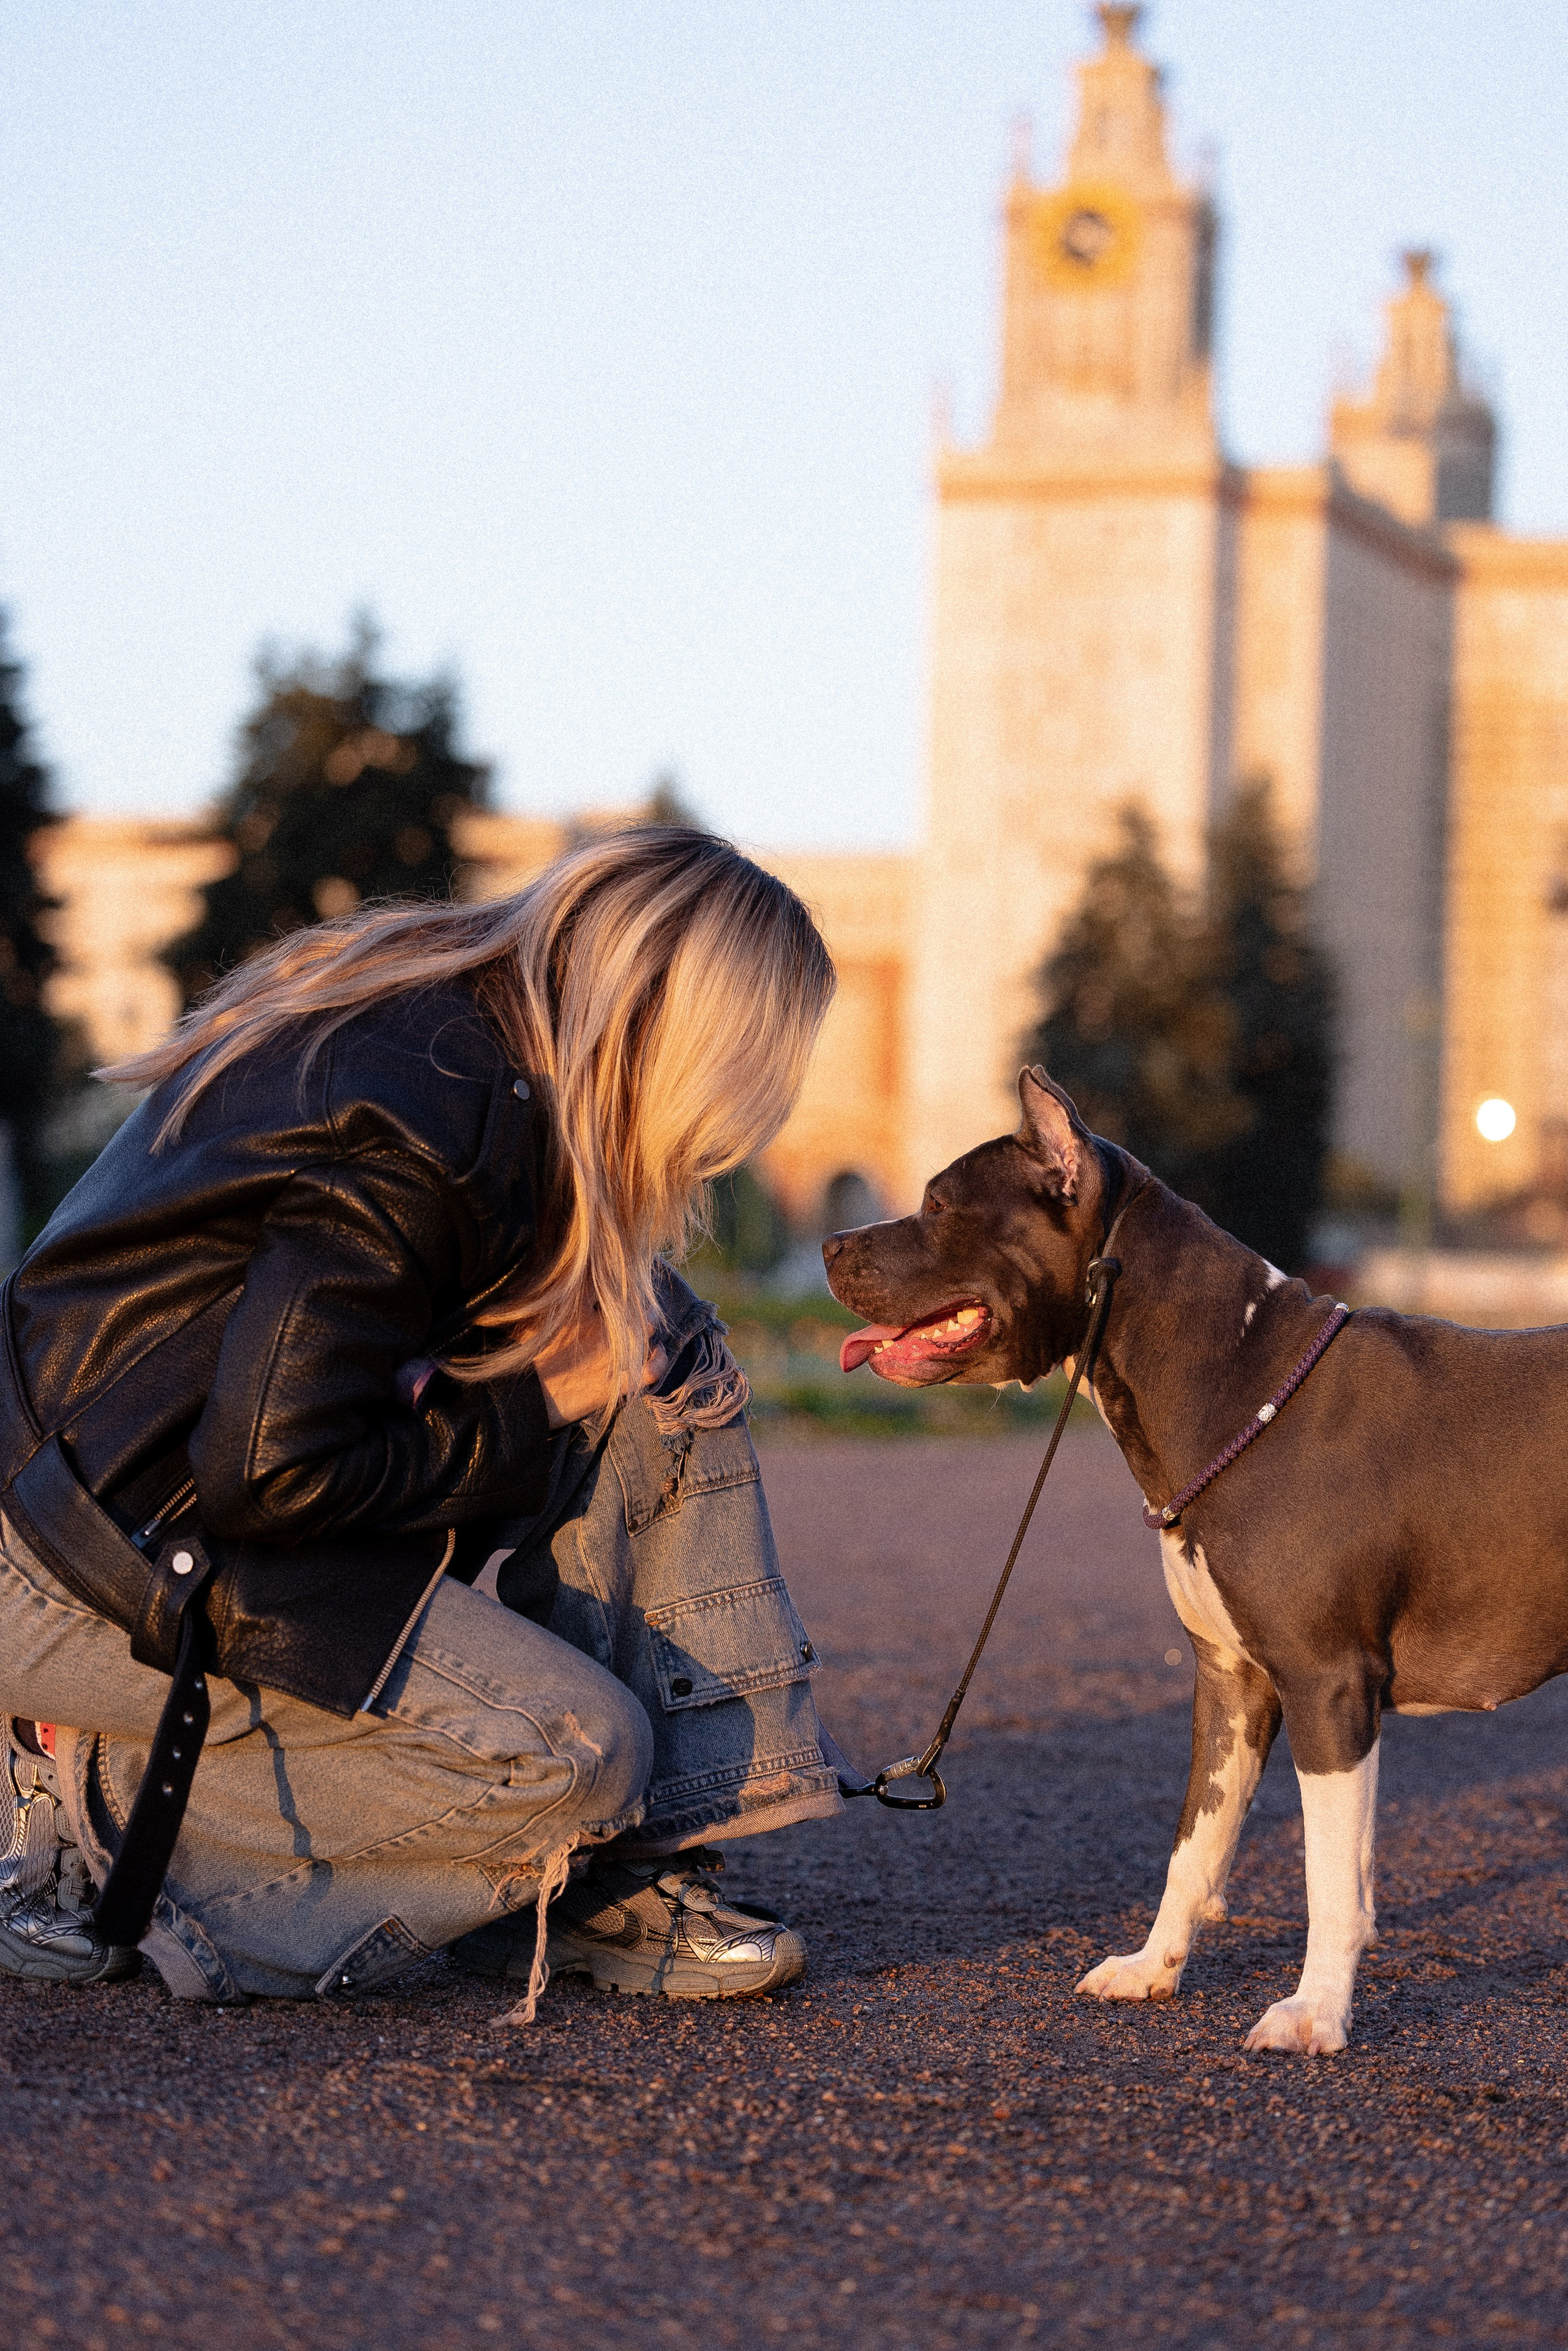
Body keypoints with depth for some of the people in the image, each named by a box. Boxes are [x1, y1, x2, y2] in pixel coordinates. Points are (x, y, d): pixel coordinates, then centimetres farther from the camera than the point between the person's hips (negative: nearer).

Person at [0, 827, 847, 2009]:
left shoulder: (463, 1013, 4)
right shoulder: (426, 1131, -25)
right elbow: (268, 1472, -26)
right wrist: (518, 1430, -12)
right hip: (97, 1559, -10)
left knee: (658, 1357, 2)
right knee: (575, 1754, -20)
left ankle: (607, 1879, 2)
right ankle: (99, 1800, -6)